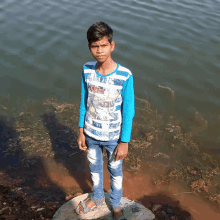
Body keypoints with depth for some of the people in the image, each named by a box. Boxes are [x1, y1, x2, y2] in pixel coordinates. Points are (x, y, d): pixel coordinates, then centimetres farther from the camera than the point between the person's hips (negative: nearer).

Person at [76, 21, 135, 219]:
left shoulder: (125, 76, -22)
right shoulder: (87, 70, -11)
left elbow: (128, 112, -14)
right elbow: (84, 101, 0)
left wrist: (124, 142, -10)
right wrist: (81, 131, 4)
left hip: (113, 136, -3)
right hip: (91, 133, 3)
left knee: (115, 171, 19)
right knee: (95, 168, 24)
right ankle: (97, 197, 53)